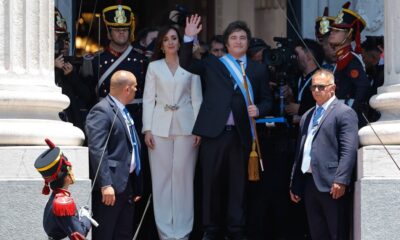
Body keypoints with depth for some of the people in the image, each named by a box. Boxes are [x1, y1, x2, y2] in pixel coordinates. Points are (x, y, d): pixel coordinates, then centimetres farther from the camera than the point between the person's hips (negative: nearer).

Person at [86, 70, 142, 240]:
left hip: (128, 182, 9)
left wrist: (137, 187, 18)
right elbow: (97, 151, -21)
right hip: (111, 185, -9)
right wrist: (105, 185, -26)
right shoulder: (101, 111, -13)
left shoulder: (124, 112, 16)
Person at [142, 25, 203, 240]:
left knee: (183, 177, 0)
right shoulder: (154, 67, 8)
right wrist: (147, 129, -4)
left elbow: (196, 99, 7)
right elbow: (148, 99, 5)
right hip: (160, 127, 0)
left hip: (185, 126, 0)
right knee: (161, 177, -1)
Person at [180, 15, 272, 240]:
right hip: (214, 131, -1)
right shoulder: (213, 64, 11)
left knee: (238, 183, 4)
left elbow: (267, 100, 14)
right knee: (212, 181, 4)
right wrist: (189, 38, -11)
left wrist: (259, 109, -8)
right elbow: (186, 63, 2)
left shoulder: (258, 69, 12)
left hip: (241, 134, 1)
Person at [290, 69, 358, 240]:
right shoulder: (306, 116, 21)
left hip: (331, 185, -8)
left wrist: (340, 181, -21)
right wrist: (295, 184, 17)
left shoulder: (344, 113, -4)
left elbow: (349, 151, -13)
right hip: (308, 183, 8)